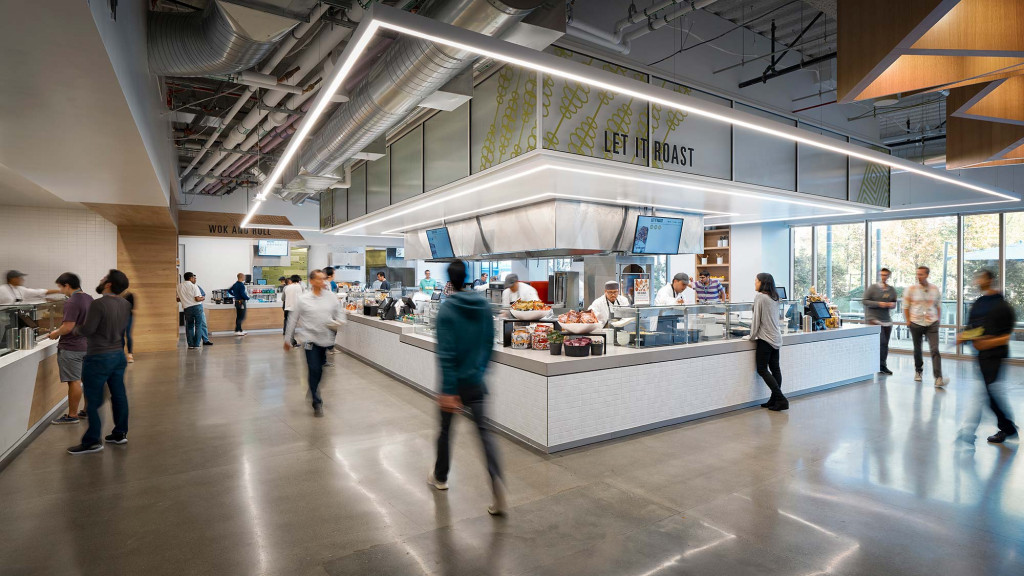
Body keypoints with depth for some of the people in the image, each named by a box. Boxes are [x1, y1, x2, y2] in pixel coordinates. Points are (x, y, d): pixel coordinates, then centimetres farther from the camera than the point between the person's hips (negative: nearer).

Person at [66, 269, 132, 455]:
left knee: (93, 399, 2)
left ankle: (92, 441, 9)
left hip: (99, 358, -7)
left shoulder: (98, 304, -19)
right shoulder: (125, 304, 4)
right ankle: (120, 433, 22)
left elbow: (87, 330, -17)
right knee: (118, 394, 13)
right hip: (118, 355, 7)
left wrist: (76, 328, 3)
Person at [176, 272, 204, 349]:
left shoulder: (179, 287, 5)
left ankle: (190, 344, 14)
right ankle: (196, 345, 4)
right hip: (197, 307, -3)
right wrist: (202, 298, 7)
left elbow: (178, 299, 9)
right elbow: (197, 299, -13)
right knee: (198, 326, 4)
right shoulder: (193, 286, -7)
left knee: (189, 327, 15)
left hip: (187, 308, 4)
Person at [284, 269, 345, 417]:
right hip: (311, 339, -3)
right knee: (314, 370, -5)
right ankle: (317, 403, 6)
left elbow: (340, 315, 10)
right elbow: (293, 319, 5)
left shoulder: (332, 297, 3)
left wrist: (337, 323, -12)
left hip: (328, 339, 3)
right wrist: (287, 339, 9)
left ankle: (313, 391, 38)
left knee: (321, 370, 14)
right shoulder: (303, 299, -2)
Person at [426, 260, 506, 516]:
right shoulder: (485, 305, 0)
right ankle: (497, 482, -11)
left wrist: (448, 390, -18)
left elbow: (445, 353, -18)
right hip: (476, 380, 3)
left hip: (455, 381, -3)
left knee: (445, 430, 16)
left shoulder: (446, 310, -14)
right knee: (484, 430, 4)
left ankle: (440, 477, 36)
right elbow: (489, 342, 7)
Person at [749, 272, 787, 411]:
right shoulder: (774, 297, 11)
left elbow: (757, 318, -13)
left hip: (765, 338, -8)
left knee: (762, 370, -2)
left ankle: (781, 399, -7)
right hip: (776, 338, 8)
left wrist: (752, 336, -3)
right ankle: (775, 400, 13)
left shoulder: (760, 297, -13)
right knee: (775, 368, 9)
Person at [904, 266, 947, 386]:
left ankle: (938, 378, -14)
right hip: (916, 323, 0)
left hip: (932, 323, 0)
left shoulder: (935, 289, 2)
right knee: (917, 349, 12)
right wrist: (908, 320, 0)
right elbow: (905, 306, 4)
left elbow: (938, 305, 14)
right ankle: (918, 371, 32)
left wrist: (937, 319, 8)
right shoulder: (911, 289, -3)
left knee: (935, 350, -10)